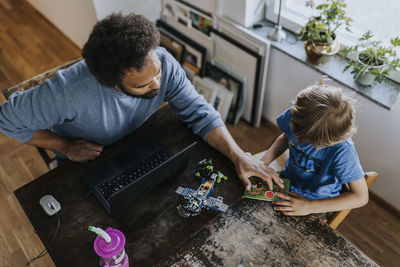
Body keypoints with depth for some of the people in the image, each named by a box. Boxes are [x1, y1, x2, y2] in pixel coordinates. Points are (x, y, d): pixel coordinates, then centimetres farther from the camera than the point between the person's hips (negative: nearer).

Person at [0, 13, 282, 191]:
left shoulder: (162, 63, -28)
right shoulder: (69, 90, -38)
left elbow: (199, 112, -22)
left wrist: (239, 155, -33)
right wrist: (65, 146, -25)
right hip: (85, 165, -2)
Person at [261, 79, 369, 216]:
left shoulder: (342, 150, -35)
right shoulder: (295, 113, -22)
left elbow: (361, 197, -26)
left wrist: (310, 207, -31)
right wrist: (263, 162, -15)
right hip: (287, 181, 5)